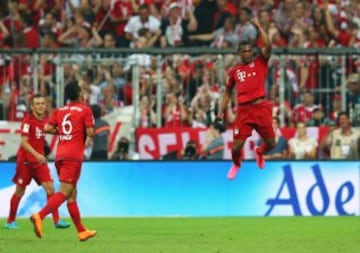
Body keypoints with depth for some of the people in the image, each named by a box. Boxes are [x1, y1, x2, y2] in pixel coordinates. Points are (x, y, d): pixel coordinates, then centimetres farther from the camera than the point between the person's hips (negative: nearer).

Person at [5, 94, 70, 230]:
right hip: (25, 161, -5)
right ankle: (10, 221, 17)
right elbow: (24, 142, -19)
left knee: (50, 188, -7)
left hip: (40, 161, 5)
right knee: (19, 191, 4)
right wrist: (36, 154, -29)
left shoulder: (45, 121, 7)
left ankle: (57, 221, -8)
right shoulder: (28, 121, -12)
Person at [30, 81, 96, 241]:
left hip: (60, 156, 7)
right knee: (64, 192, -13)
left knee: (72, 194, 12)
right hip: (74, 156, -7)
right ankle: (40, 216, -33)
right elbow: (90, 133, -9)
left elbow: (47, 128, 2)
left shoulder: (59, 111, 13)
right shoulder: (85, 110, -1)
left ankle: (81, 231, 17)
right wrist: (87, 133, 13)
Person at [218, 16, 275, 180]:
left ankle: (259, 152, 39)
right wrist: (222, 110, 15)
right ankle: (236, 165, 28)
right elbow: (228, 91, 22)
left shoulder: (260, 63, 8)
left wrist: (258, 26, -6)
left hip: (261, 108, -1)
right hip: (244, 110, 1)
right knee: (237, 145, -5)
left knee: (271, 144, 2)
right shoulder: (234, 71, 13)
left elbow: (268, 46, -9)